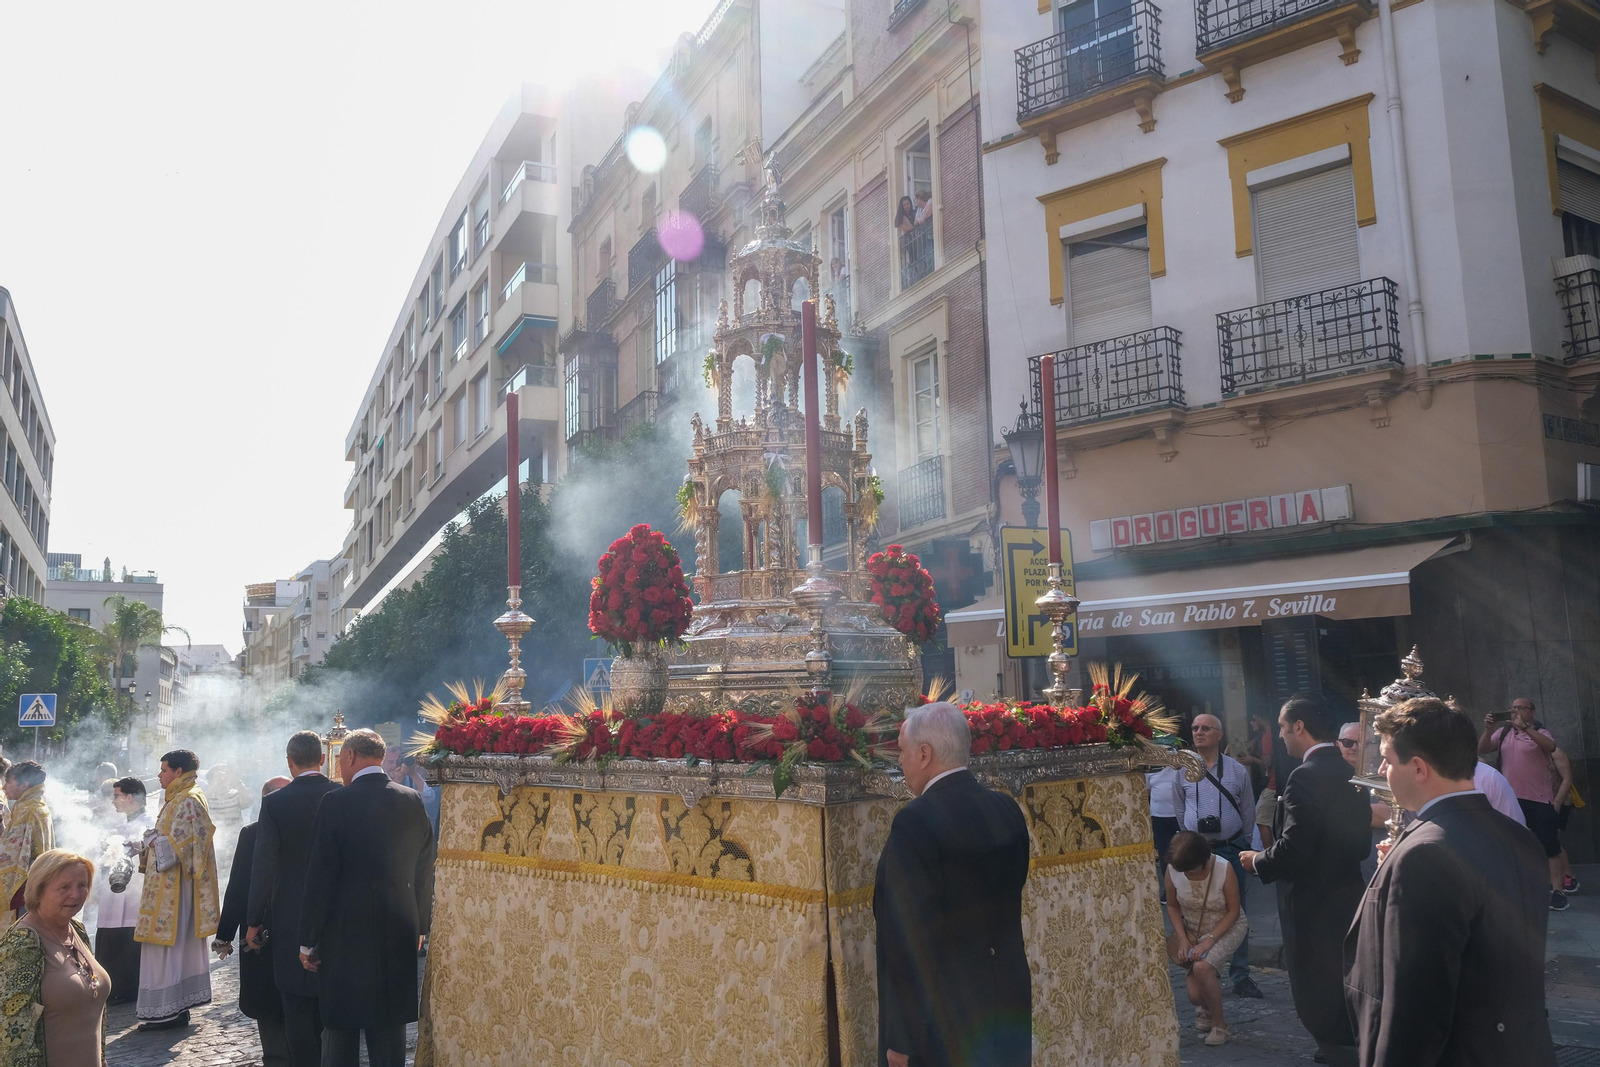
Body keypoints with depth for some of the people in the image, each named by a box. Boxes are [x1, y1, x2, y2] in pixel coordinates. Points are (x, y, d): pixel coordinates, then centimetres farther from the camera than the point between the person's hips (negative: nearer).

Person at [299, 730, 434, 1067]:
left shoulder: (337, 802, -12)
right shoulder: (413, 801, 1)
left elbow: (320, 877, -11)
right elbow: (424, 870, 7)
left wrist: (308, 941, -3)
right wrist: (420, 926, 17)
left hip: (346, 933, -4)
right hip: (399, 934, 4)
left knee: (340, 1029, 8)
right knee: (390, 1032, 13)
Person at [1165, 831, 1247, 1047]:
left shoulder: (1223, 869, -25)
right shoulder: (1173, 869, -17)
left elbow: (1233, 911, -17)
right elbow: (1172, 907, -3)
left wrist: (1209, 940, -25)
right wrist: (1183, 939, -14)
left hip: (1227, 928, -3)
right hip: (1192, 932, 3)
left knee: (1202, 967, -31)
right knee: (1195, 995, -6)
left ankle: (1219, 1024, -8)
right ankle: (1206, 1006, 33)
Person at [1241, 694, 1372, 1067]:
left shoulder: (1306, 776, -22)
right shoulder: (1348, 774, 5)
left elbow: (1292, 851, -26)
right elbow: (1362, 844, 12)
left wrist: (1257, 861, -8)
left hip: (1315, 909, -9)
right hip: (1346, 900, 9)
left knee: (1319, 1005, 3)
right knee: (1343, 1001, 24)